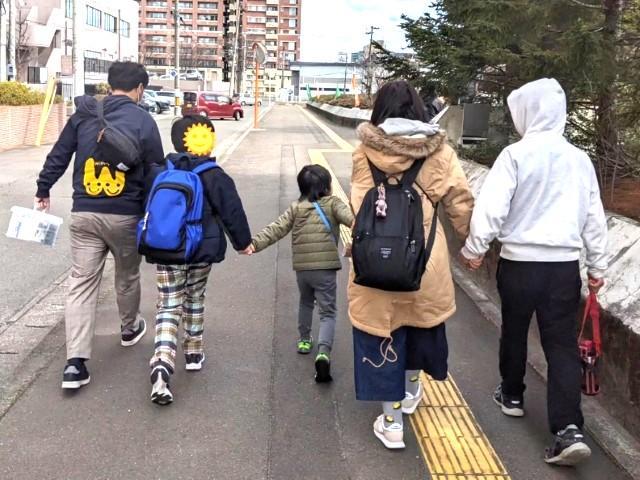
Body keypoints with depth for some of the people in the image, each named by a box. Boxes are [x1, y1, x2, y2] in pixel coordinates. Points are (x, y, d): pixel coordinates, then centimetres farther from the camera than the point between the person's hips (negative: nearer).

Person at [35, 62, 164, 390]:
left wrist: (43, 190, 22)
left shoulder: (83, 114, 4)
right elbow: (155, 172, -4)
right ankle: (130, 329, 44)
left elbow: (57, 157, 9)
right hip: (126, 216, -2)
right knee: (127, 276, 21)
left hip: (84, 214, 2)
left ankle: (75, 362, -6)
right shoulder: (142, 120, -6)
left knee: (81, 283, 2)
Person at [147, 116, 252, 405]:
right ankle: (193, 353, 32)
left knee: (168, 307, 2)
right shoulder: (214, 176, -7)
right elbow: (232, 211, -3)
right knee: (195, 300, 20)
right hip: (201, 251, -1)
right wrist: (243, 242, 11)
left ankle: (162, 363, -17)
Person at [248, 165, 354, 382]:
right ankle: (323, 352, -22)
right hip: (325, 268, -4)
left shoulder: (295, 208, 7)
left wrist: (255, 243, -2)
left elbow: (276, 229, -1)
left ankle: (304, 340, 45)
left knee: (306, 303, 31)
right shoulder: (332, 203, -1)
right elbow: (347, 215, -20)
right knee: (327, 312, -1)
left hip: (301, 268, 4)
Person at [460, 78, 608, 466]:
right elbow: (594, 217, 10)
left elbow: (492, 207, -14)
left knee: (514, 332, 19)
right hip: (565, 264, 3)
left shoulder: (516, 154, -9)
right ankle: (569, 430, -7)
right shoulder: (580, 159, 5)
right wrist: (598, 265, 19)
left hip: (519, 262, -3)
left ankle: (512, 395, 38)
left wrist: (475, 248, -1)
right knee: (563, 344, 3)